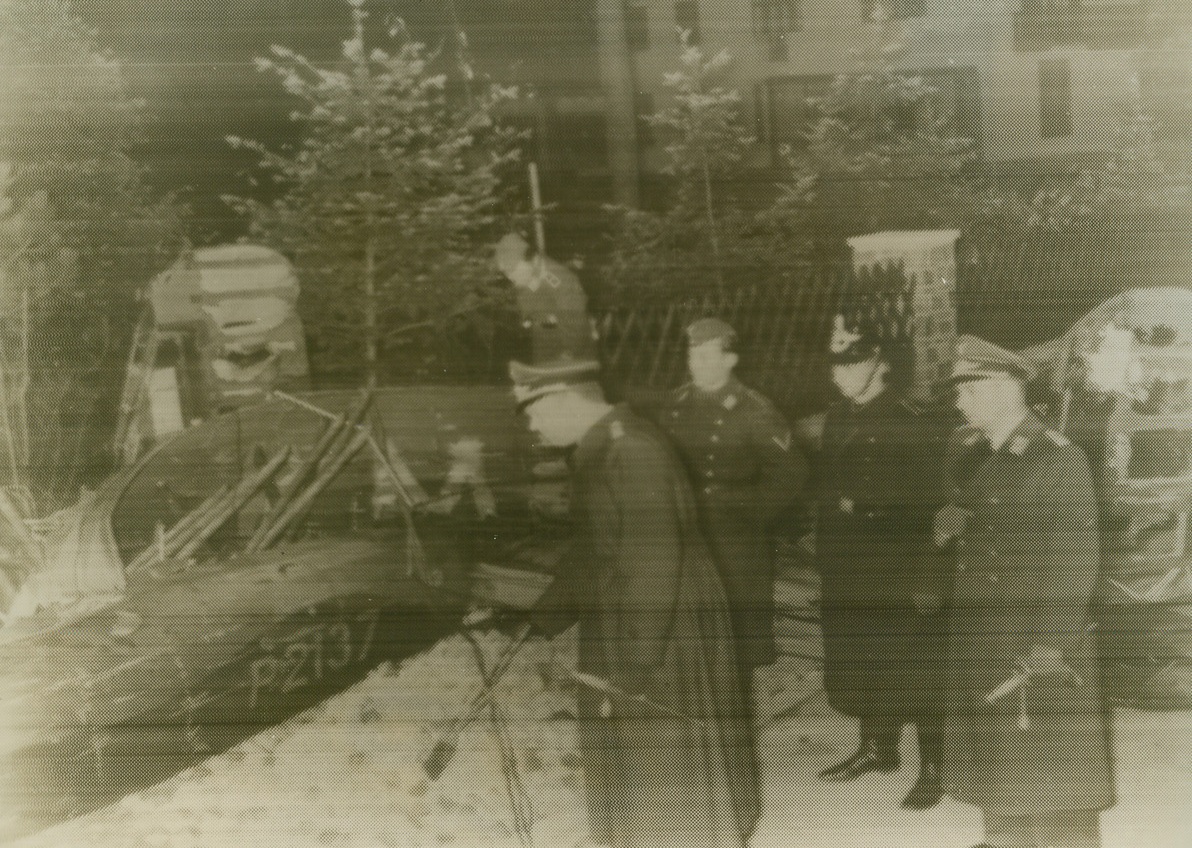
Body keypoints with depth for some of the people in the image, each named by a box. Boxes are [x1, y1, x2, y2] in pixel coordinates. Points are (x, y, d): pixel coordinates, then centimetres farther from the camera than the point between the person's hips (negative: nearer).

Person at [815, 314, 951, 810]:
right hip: (848, 573, 7)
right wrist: (826, 557, 10)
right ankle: (876, 747, 33)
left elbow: (929, 506, -15)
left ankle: (934, 766, 10)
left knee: (915, 672, -1)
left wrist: (929, 579, -18)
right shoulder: (837, 421, 10)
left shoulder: (915, 427, -12)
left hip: (901, 575, -7)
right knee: (858, 666, 16)